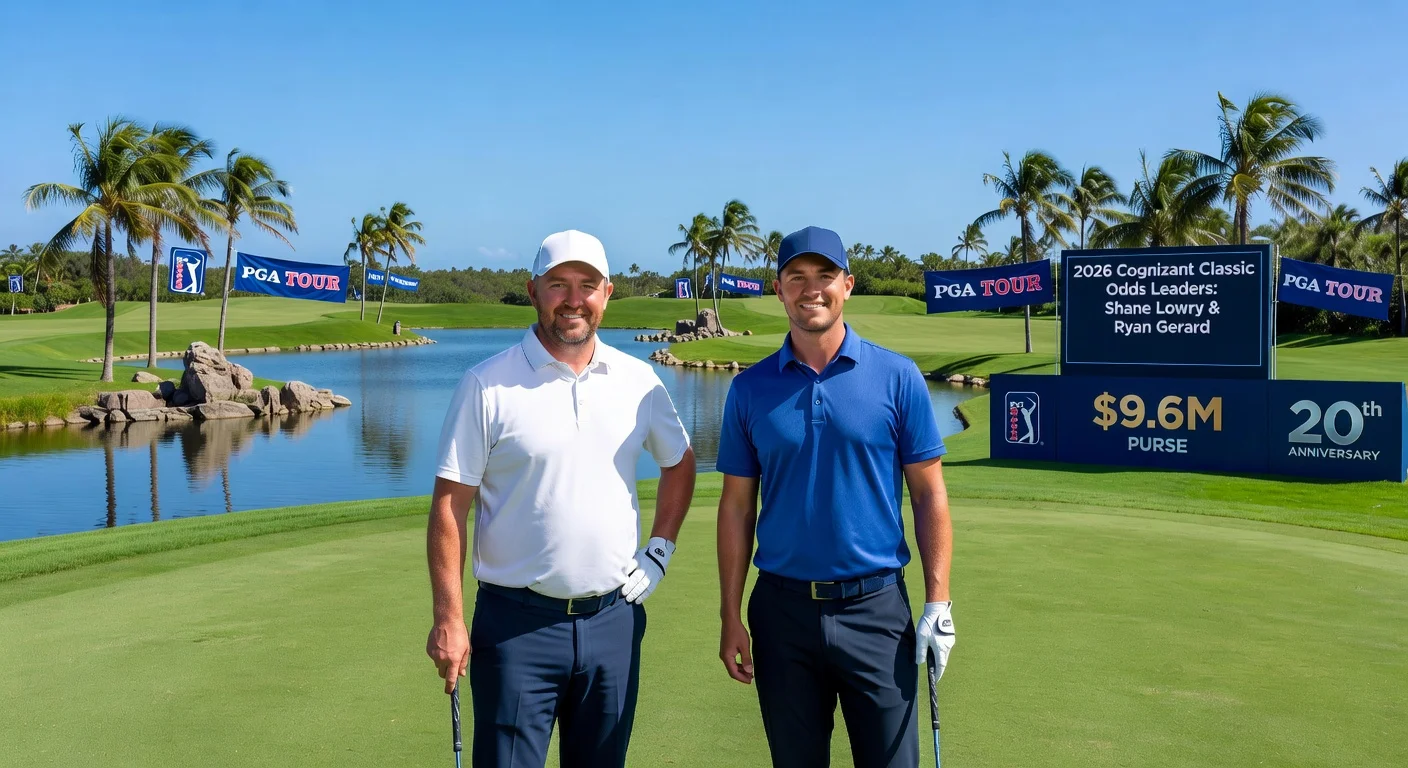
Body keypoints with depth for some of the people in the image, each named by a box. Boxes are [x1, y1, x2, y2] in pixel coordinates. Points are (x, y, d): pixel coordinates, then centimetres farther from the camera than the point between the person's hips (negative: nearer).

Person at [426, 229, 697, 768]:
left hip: (613, 620, 4)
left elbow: (680, 462, 19)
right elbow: (450, 505, -6)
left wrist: (660, 551, 9)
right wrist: (448, 618, -9)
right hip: (518, 622, -3)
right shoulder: (487, 385, -7)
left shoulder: (639, 380, 3)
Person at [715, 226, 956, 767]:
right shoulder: (750, 389, 2)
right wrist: (731, 618, 2)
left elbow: (929, 493, 0)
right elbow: (737, 506, 5)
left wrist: (938, 602, -6)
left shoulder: (898, 377, -2)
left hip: (876, 606, -1)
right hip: (782, 609, 2)